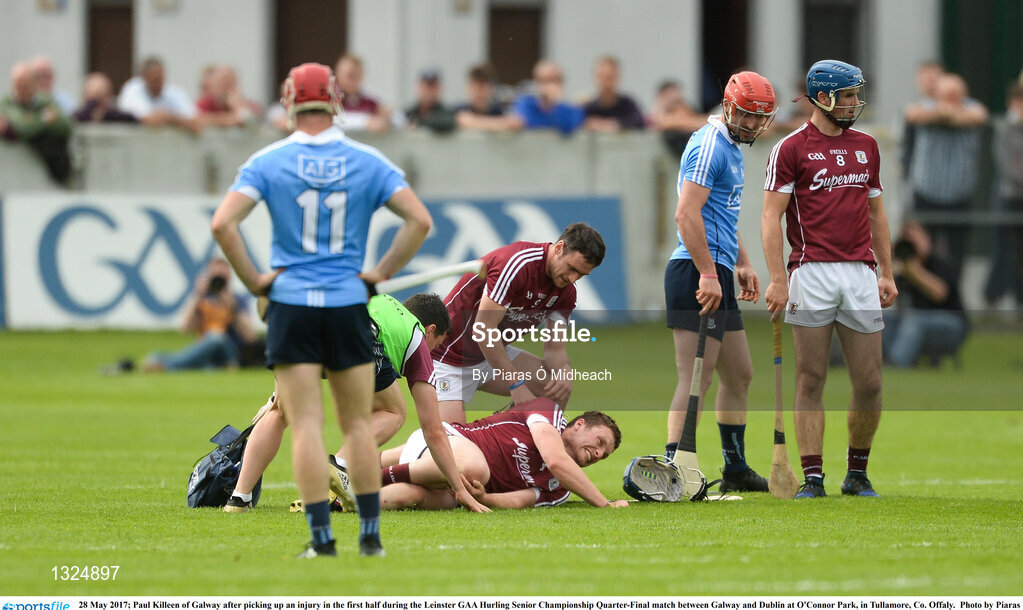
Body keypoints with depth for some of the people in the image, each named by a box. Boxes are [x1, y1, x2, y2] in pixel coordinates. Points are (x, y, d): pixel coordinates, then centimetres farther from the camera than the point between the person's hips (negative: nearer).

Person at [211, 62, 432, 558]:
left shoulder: (268, 162, -2)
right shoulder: (367, 162, 1)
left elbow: (222, 224, -12)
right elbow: (419, 221, -4)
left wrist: (254, 279, -3)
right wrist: (381, 272, 4)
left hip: (291, 305, -1)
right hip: (348, 305, 1)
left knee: (306, 425, -1)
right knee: (358, 424, 10)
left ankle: (321, 537, -6)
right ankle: (370, 535, 11)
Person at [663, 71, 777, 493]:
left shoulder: (731, 149, 21)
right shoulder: (710, 145, -11)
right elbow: (686, 214, -21)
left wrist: (742, 263, 28)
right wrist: (708, 273, -25)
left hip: (716, 274, 11)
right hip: (697, 271, -11)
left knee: (739, 375, 18)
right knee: (696, 377, -15)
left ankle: (736, 471, 27)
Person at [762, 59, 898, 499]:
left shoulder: (866, 147, 16)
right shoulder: (791, 149, 0)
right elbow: (771, 218, -4)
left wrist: (887, 273, 16)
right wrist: (777, 280, -13)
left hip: (860, 273, 4)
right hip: (812, 273, -4)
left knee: (869, 384, 1)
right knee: (811, 381, -2)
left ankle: (857, 474, 16)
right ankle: (812, 477, 0)